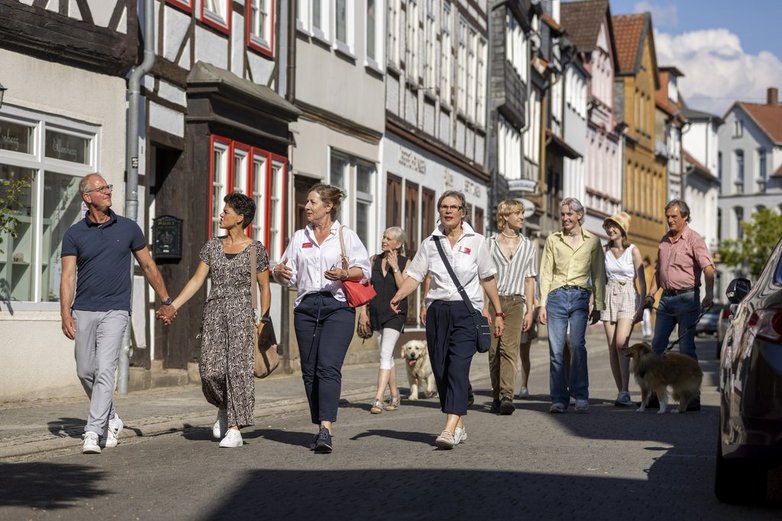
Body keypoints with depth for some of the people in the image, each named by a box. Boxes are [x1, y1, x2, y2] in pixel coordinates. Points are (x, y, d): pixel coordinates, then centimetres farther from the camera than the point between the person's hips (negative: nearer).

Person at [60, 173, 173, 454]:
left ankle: (93, 433, -15)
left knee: (105, 370, -14)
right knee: (85, 372, 8)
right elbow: (68, 276, -3)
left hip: (115, 312, -2)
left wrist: (166, 301, 16)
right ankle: (111, 420, 29)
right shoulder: (74, 234, 2)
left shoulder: (128, 228, 4)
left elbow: (148, 266, 13)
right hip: (84, 311, 2)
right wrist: (65, 313, -14)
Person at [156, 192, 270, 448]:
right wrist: (173, 306, 2)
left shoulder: (255, 249, 1)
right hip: (213, 312, 4)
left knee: (238, 367, -9)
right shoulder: (212, 246, 11)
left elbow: (264, 287, 3)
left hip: (241, 312, -3)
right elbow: (197, 280, 10)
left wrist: (263, 320, -5)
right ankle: (224, 408, 24)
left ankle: (234, 430, -6)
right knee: (210, 370, -6)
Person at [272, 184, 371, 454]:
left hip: (338, 306, -5)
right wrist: (280, 272, -6)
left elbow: (363, 270, 2)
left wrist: (344, 274, -17)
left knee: (328, 367, -17)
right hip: (306, 307, 5)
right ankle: (320, 428, 14)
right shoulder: (299, 237, 17)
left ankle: (325, 430, -24)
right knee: (310, 370, 4)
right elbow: (288, 277, 17)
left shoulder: (346, 235, 5)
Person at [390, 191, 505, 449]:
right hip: (437, 311, 3)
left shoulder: (476, 241, 5)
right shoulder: (430, 243, 9)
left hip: (466, 311, -3)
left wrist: (498, 313, 12)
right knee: (440, 370, 4)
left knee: (458, 367, -16)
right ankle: (459, 426, 18)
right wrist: (398, 296, -15)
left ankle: (450, 429, -25)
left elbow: (487, 279, 11)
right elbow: (414, 275, 4)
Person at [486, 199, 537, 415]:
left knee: (509, 349, -13)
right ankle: (496, 396, 14)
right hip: (493, 300, 0)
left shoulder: (527, 246, 12)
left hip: (515, 302, 0)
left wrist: (530, 310, 7)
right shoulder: (490, 243, 5)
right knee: (494, 350, 3)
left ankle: (506, 396, -22)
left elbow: (529, 280, 13)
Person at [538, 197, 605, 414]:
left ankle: (581, 397, -10)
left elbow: (598, 275, 10)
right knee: (556, 349, -4)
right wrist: (542, 304, 2)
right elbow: (546, 273, 9)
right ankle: (559, 399, 3)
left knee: (577, 345, -17)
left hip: (580, 297, -1)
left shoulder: (592, 241, 9)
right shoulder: (553, 240, 10)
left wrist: (597, 305, 5)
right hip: (557, 296, 1)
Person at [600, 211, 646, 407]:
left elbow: (642, 282, -2)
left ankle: (625, 391, -18)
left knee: (621, 343, -19)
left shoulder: (633, 251, -3)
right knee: (612, 346, 0)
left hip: (628, 297, -4)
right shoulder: (605, 251, 8)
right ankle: (621, 391, 6)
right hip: (609, 297, 4)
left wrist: (641, 307, -9)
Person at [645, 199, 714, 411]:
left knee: (686, 348, -5)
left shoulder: (694, 239, -7)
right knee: (657, 346, 5)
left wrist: (709, 294, -33)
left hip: (687, 298, -7)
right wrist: (652, 292, 11)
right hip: (666, 298, 7)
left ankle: (692, 397, 1)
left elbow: (709, 269, -19)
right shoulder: (664, 240, 14)